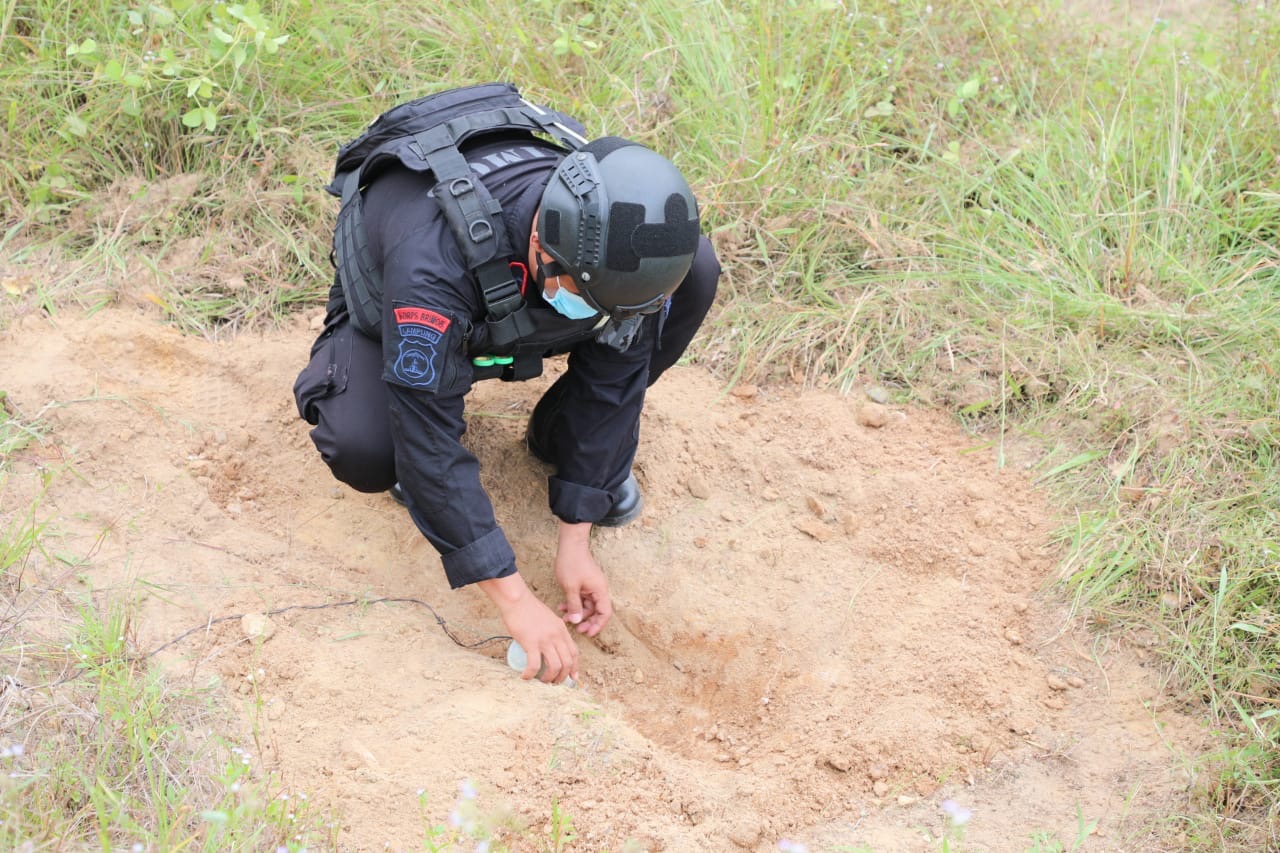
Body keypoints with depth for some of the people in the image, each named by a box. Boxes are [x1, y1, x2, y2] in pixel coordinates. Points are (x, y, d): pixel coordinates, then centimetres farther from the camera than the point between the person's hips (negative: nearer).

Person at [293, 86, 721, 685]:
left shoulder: (617, 237, -31)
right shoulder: (433, 261, -45)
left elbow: (612, 376, -18)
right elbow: (429, 446, -40)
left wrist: (575, 542, -19)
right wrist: (515, 600, -39)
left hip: (516, 312, 4)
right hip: (392, 312, -4)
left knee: (696, 274, -21)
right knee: (364, 452, -38)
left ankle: (560, 437, 1)